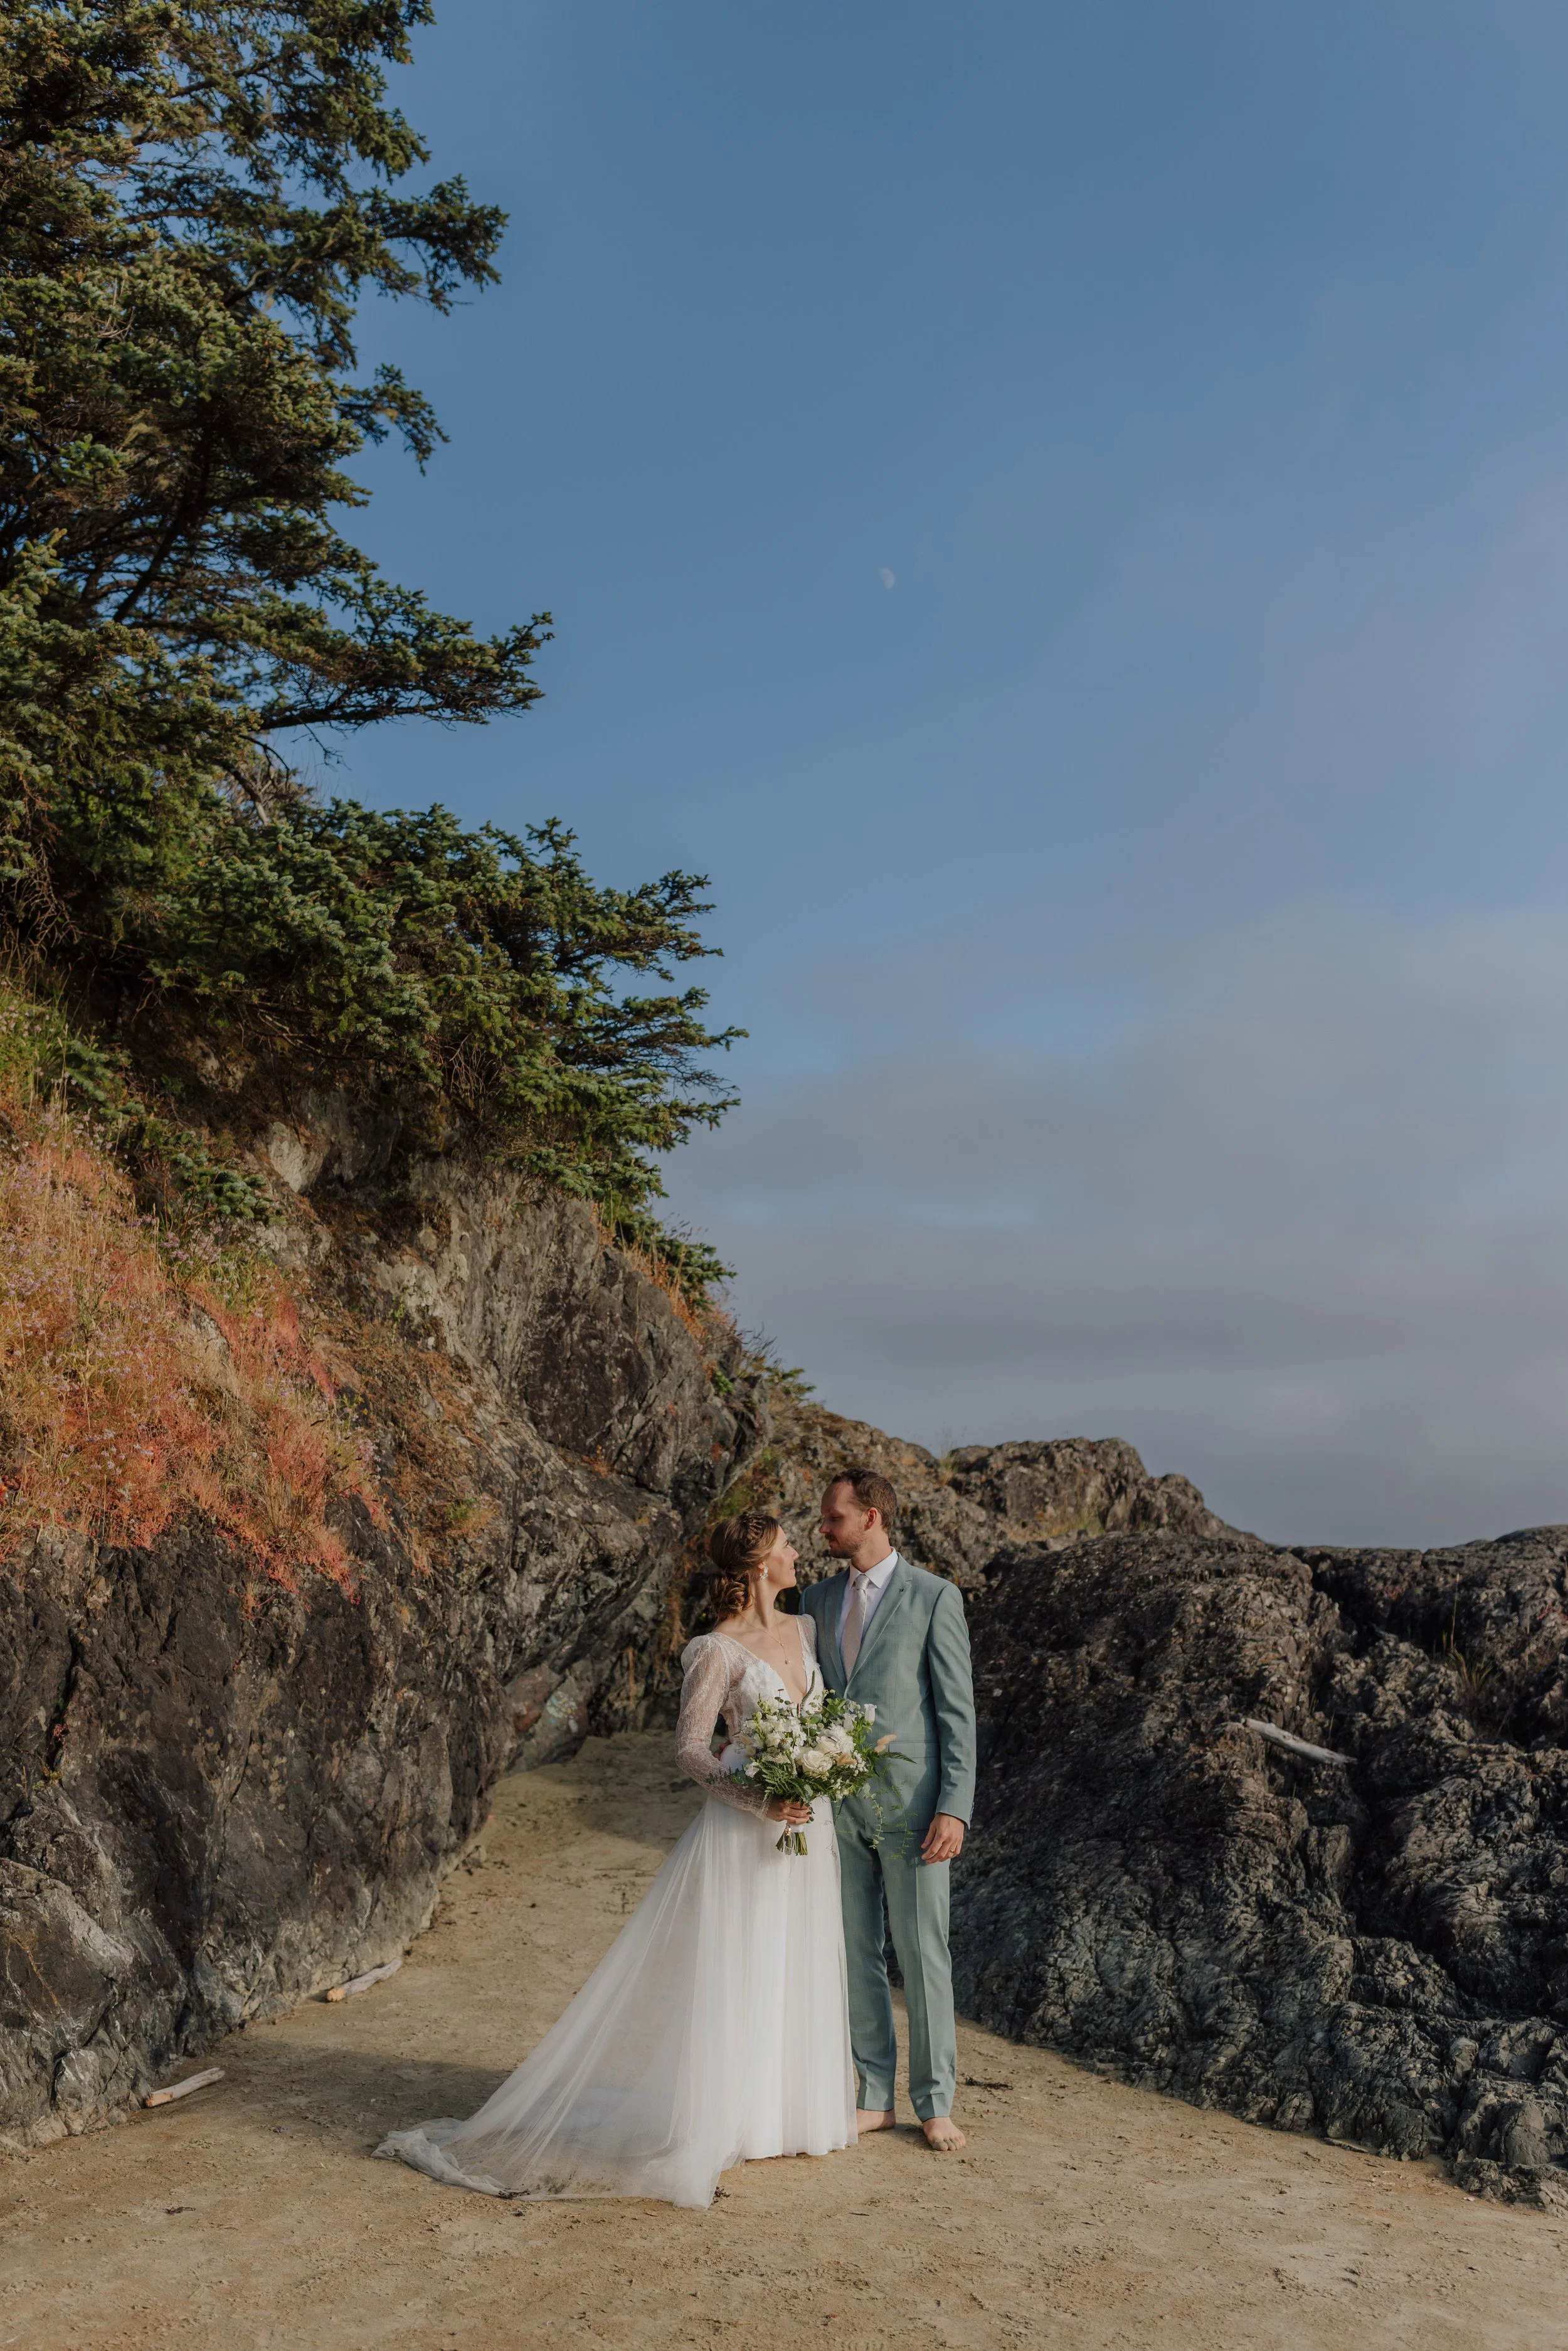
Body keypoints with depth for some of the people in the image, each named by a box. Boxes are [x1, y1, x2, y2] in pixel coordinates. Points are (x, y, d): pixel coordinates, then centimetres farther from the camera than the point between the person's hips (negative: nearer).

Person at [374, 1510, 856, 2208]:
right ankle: (716, 2119, 13)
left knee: (795, 1973, 15)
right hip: (743, 1831, -7)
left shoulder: (804, 1629, 7)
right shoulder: (718, 1650, -14)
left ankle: (780, 2111, 29)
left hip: (807, 1823, 7)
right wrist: (761, 1802, -23)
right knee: (725, 1974, 0)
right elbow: (690, 1749, -15)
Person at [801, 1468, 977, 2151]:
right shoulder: (819, 1600, 10)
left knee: (923, 1955, 2)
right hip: (837, 1804, 5)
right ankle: (872, 2098, 23)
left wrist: (955, 1808, -13)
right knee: (856, 1953, 11)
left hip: (909, 1801, -5)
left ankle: (936, 2103, 16)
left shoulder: (934, 1597, -5)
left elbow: (958, 1710, -6)